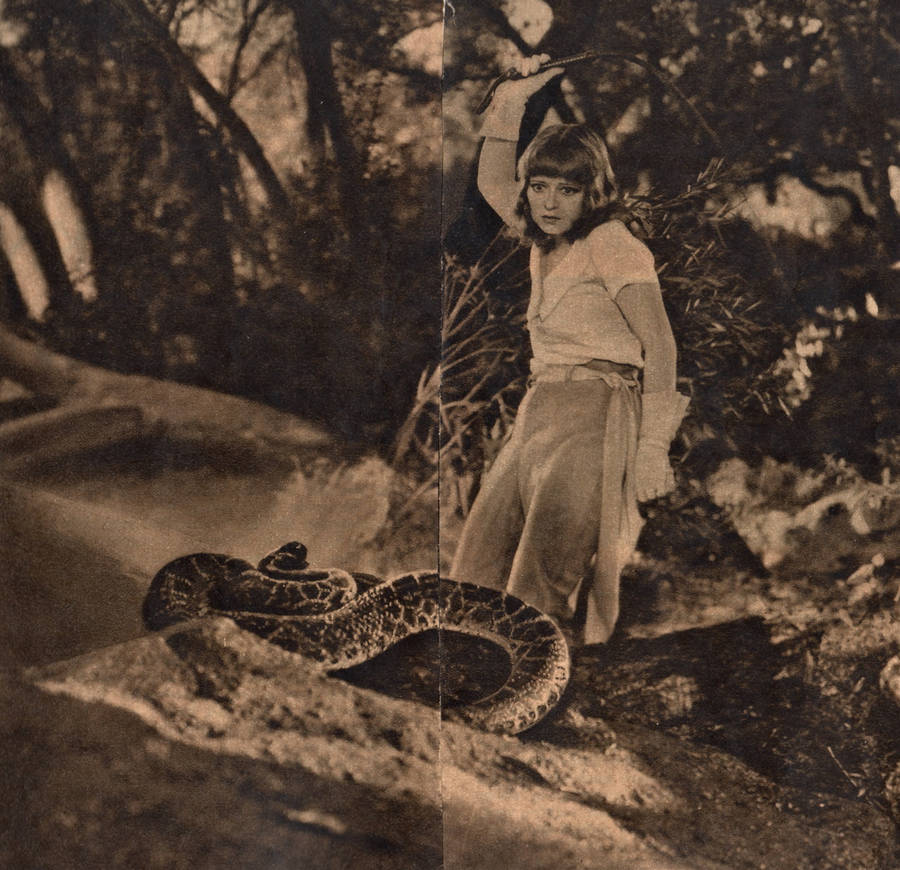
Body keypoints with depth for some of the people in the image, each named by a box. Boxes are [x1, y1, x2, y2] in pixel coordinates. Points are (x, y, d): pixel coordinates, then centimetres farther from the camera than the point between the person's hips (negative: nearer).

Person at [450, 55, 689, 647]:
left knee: (547, 573, -15)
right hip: (541, 413, 8)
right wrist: (511, 103, 22)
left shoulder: (612, 244, -6)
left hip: (594, 416, -8)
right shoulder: (548, 242, 16)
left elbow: (660, 346, -11)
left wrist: (652, 446, -16)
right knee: (485, 561, 0)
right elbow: (493, 184, 31)